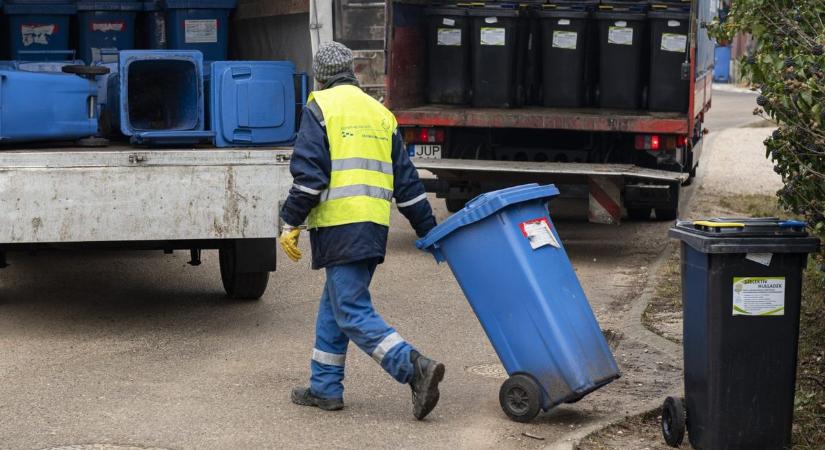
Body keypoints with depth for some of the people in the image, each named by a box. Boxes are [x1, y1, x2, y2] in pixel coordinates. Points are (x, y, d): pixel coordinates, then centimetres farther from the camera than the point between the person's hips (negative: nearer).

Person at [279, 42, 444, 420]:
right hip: (374, 228, 7)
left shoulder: (320, 108, -1)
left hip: (339, 228, -7)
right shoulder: (380, 113, 19)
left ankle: (416, 369, -22)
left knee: (354, 313, -8)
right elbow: (406, 180, 18)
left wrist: (291, 223, -6)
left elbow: (308, 174, -11)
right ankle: (325, 388, 21)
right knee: (334, 306, 18)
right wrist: (428, 231, 21)